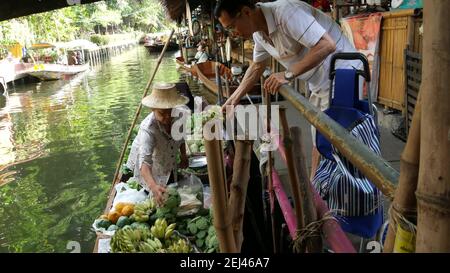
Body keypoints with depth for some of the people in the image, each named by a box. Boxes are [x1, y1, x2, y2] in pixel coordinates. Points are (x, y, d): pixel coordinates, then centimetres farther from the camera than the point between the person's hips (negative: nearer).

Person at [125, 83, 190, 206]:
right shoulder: (147, 129, -42)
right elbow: (145, 162, -53)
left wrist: (183, 156, 6)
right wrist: (153, 186, -67)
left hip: (169, 163, 6)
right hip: (149, 169, -5)